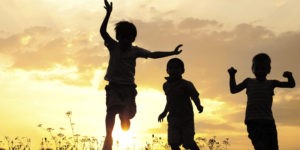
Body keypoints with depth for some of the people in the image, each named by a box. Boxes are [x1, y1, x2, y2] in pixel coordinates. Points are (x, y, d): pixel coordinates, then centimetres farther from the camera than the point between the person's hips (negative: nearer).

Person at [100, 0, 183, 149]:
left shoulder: (135, 50, 9)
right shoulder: (113, 46, 6)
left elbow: (153, 54, 3)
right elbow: (103, 31, -7)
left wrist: (172, 52, -5)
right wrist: (108, 13, -19)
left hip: (128, 87, 1)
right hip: (114, 86, -1)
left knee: (126, 116, -5)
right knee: (111, 110, -22)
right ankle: (108, 137, -25)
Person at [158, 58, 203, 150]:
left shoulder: (186, 84, -8)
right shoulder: (166, 85, 10)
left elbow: (195, 97, -11)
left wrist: (199, 106, -30)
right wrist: (164, 112, 26)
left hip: (186, 118, -5)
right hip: (173, 119, 5)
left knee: (189, 142, -5)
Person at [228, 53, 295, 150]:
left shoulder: (271, 83, 14)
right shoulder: (249, 82, 15)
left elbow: (291, 84, 12)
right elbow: (233, 90, 22)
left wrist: (289, 76, -9)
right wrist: (232, 75, 11)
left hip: (268, 121, 2)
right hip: (252, 121, -2)